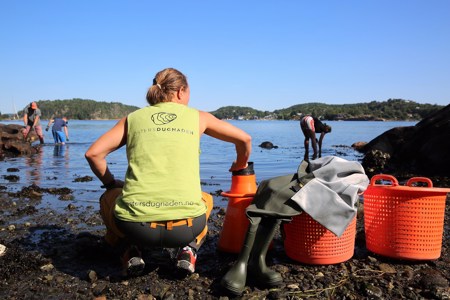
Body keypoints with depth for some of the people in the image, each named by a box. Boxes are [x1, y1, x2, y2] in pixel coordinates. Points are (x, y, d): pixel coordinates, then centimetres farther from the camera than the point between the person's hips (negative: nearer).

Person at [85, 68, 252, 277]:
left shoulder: (133, 118, 12)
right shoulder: (197, 117, 11)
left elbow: (93, 153, 8)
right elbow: (244, 139, 15)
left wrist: (111, 183, 26)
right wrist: (240, 166, 36)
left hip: (136, 226, 1)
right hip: (185, 225, 0)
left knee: (109, 198, 34)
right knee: (206, 199, 35)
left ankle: (133, 251, 13)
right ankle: (189, 249, 11)